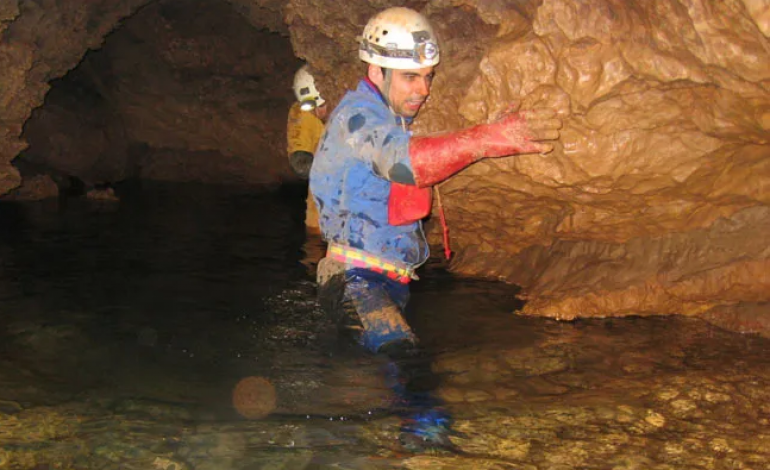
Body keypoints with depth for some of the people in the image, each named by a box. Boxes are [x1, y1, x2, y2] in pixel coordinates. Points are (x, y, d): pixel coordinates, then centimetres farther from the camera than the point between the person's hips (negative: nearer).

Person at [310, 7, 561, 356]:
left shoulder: (392, 119, 17)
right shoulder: (358, 114, -16)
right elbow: (403, 159, -37)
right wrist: (488, 139, -51)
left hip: (393, 280, 10)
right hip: (357, 278, -10)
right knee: (397, 353, -28)